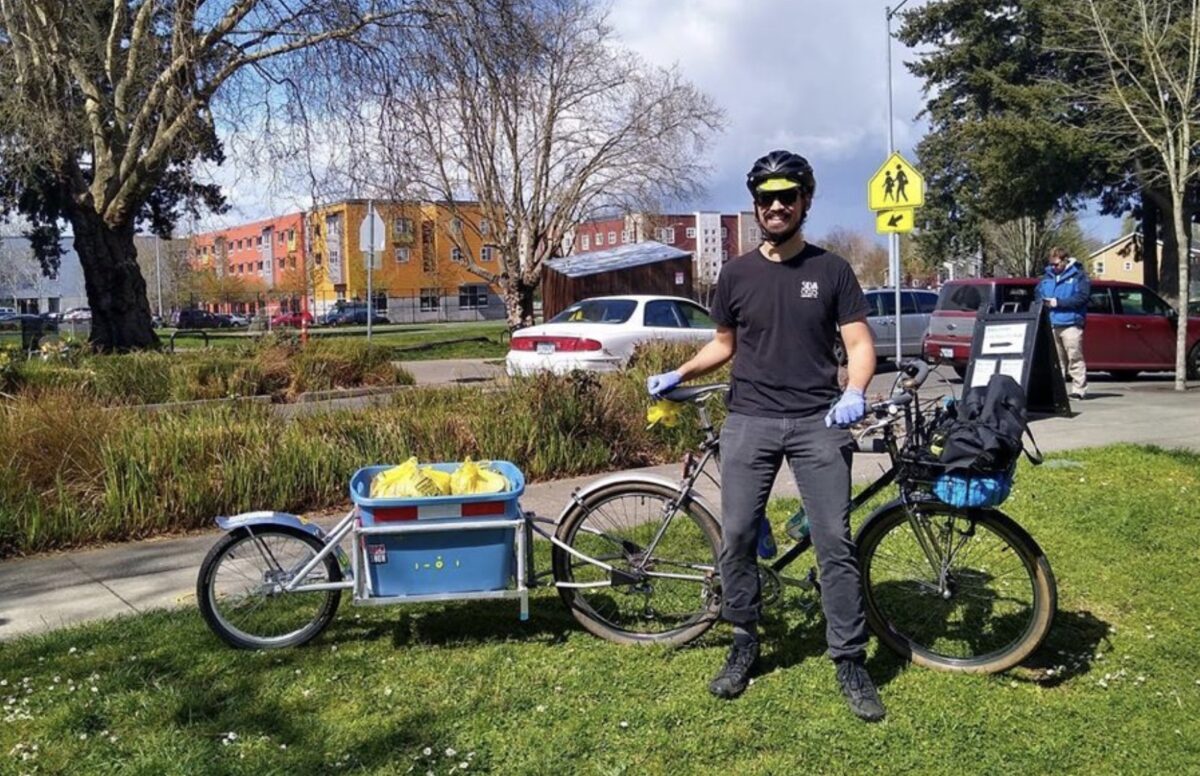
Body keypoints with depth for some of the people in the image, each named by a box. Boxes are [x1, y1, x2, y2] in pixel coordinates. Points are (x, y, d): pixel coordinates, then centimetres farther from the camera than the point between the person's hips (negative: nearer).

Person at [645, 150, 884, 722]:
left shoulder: (831, 270, 4)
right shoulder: (736, 274, 9)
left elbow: (860, 344, 2)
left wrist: (854, 395, -16)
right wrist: (678, 375, 3)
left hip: (818, 422, -1)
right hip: (749, 421, 2)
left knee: (834, 542, -4)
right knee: (736, 538, 0)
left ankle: (850, 662, 8)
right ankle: (744, 645, 19)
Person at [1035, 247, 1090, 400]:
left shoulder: (1078, 275, -1)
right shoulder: (1048, 276, 17)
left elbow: (1082, 296, -11)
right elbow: (1037, 292, 22)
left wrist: (1058, 302, -15)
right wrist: (1043, 301, -1)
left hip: (1070, 323, -6)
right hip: (1051, 324, 6)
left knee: (1075, 358, -6)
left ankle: (1079, 390, -3)